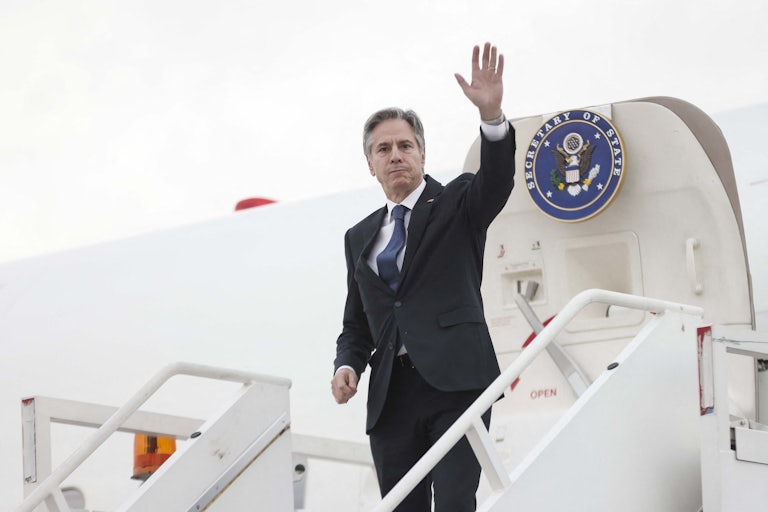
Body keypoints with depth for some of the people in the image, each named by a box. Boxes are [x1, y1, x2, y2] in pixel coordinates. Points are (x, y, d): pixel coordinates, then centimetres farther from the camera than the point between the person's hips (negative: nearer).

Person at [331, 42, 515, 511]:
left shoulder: (456, 205, 8)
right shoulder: (360, 238, 20)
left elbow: (496, 179, -14)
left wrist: (492, 114, -32)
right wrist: (347, 365, 1)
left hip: (455, 384, -4)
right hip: (391, 396, 5)